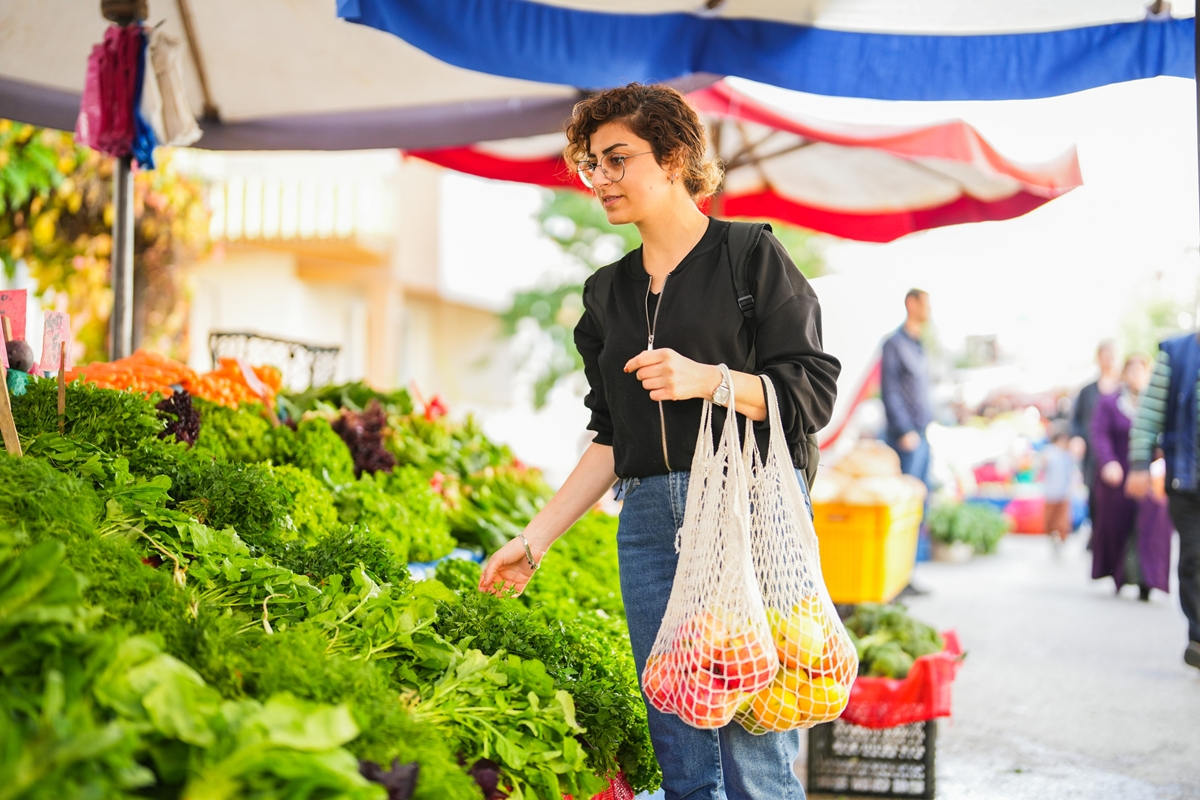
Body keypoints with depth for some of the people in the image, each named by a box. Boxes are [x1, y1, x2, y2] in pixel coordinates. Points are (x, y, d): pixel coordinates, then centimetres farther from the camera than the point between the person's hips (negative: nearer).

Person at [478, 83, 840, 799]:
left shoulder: (752, 256, 3)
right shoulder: (608, 291, 18)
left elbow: (814, 394, -2)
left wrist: (707, 380, -15)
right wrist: (535, 539, 13)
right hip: (650, 520, 5)